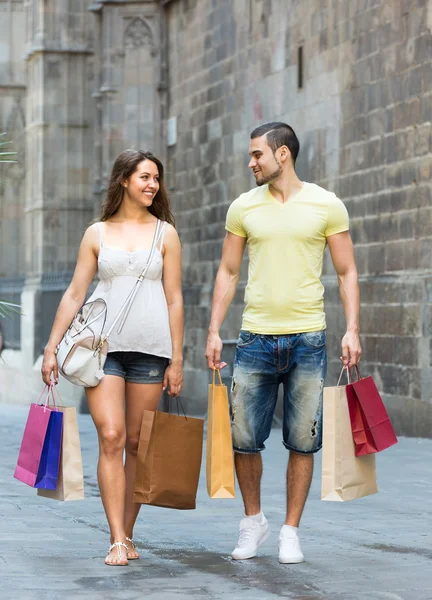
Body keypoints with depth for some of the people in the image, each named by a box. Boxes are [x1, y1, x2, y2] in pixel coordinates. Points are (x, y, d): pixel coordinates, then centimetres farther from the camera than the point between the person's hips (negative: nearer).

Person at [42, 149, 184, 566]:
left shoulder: (165, 233, 10)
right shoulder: (97, 234, 9)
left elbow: (174, 300, 8)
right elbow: (74, 294, 9)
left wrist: (176, 359, 3)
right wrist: (51, 348, 4)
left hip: (149, 348, 1)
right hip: (103, 345, -1)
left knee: (136, 443, 2)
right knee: (111, 438, -11)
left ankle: (128, 535, 12)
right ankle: (116, 541, -12)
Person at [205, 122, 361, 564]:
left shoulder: (326, 205, 2)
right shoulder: (244, 207, 7)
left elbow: (347, 272, 4)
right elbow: (228, 272, 12)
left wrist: (352, 329, -6)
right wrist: (214, 330, 5)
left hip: (307, 340, -2)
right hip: (255, 339, 2)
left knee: (302, 442, 2)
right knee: (243, 438, 1)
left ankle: (291, 532, 13)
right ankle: (253, 520, 21)